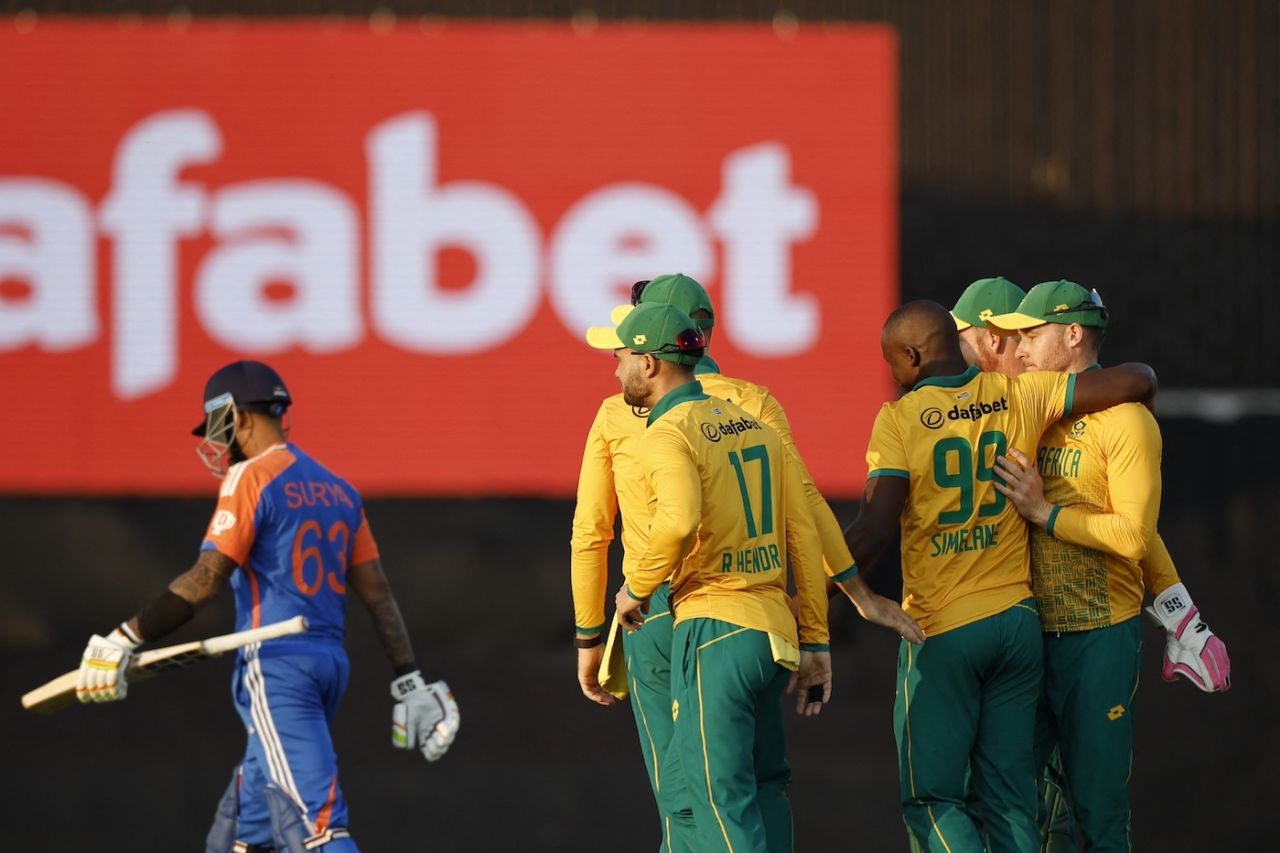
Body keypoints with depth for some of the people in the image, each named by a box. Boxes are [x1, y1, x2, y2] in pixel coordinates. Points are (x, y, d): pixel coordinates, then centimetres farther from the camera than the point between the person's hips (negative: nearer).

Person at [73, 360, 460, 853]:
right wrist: (409, 682, 14)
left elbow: (206, 581, -17)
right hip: (331, 662, 8)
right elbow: (377, 592, 13)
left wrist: (127, 640, -15)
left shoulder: (251, 479, -8)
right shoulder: (337, 490, 16)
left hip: (276, 667, -8)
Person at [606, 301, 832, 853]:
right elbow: (804, 538, 13)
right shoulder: (755, 428, 16)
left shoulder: (667, 436, -8)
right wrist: (815, 642, 16)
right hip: (776, 631, 8)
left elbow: (680, 519, -28)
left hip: (715, 626, -8)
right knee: (765, 786, 18)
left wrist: (637, 587, -11)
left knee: (721, 797, -6)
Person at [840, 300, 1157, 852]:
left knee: (930, 799, 1)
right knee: (1010, 799, 9)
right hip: (1017, 620, 4)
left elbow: (874, 529, -18)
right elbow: (1139, 381, 1)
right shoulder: (1020, 397, 1)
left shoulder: (900, 419, -9)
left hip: (940, 628, -4)